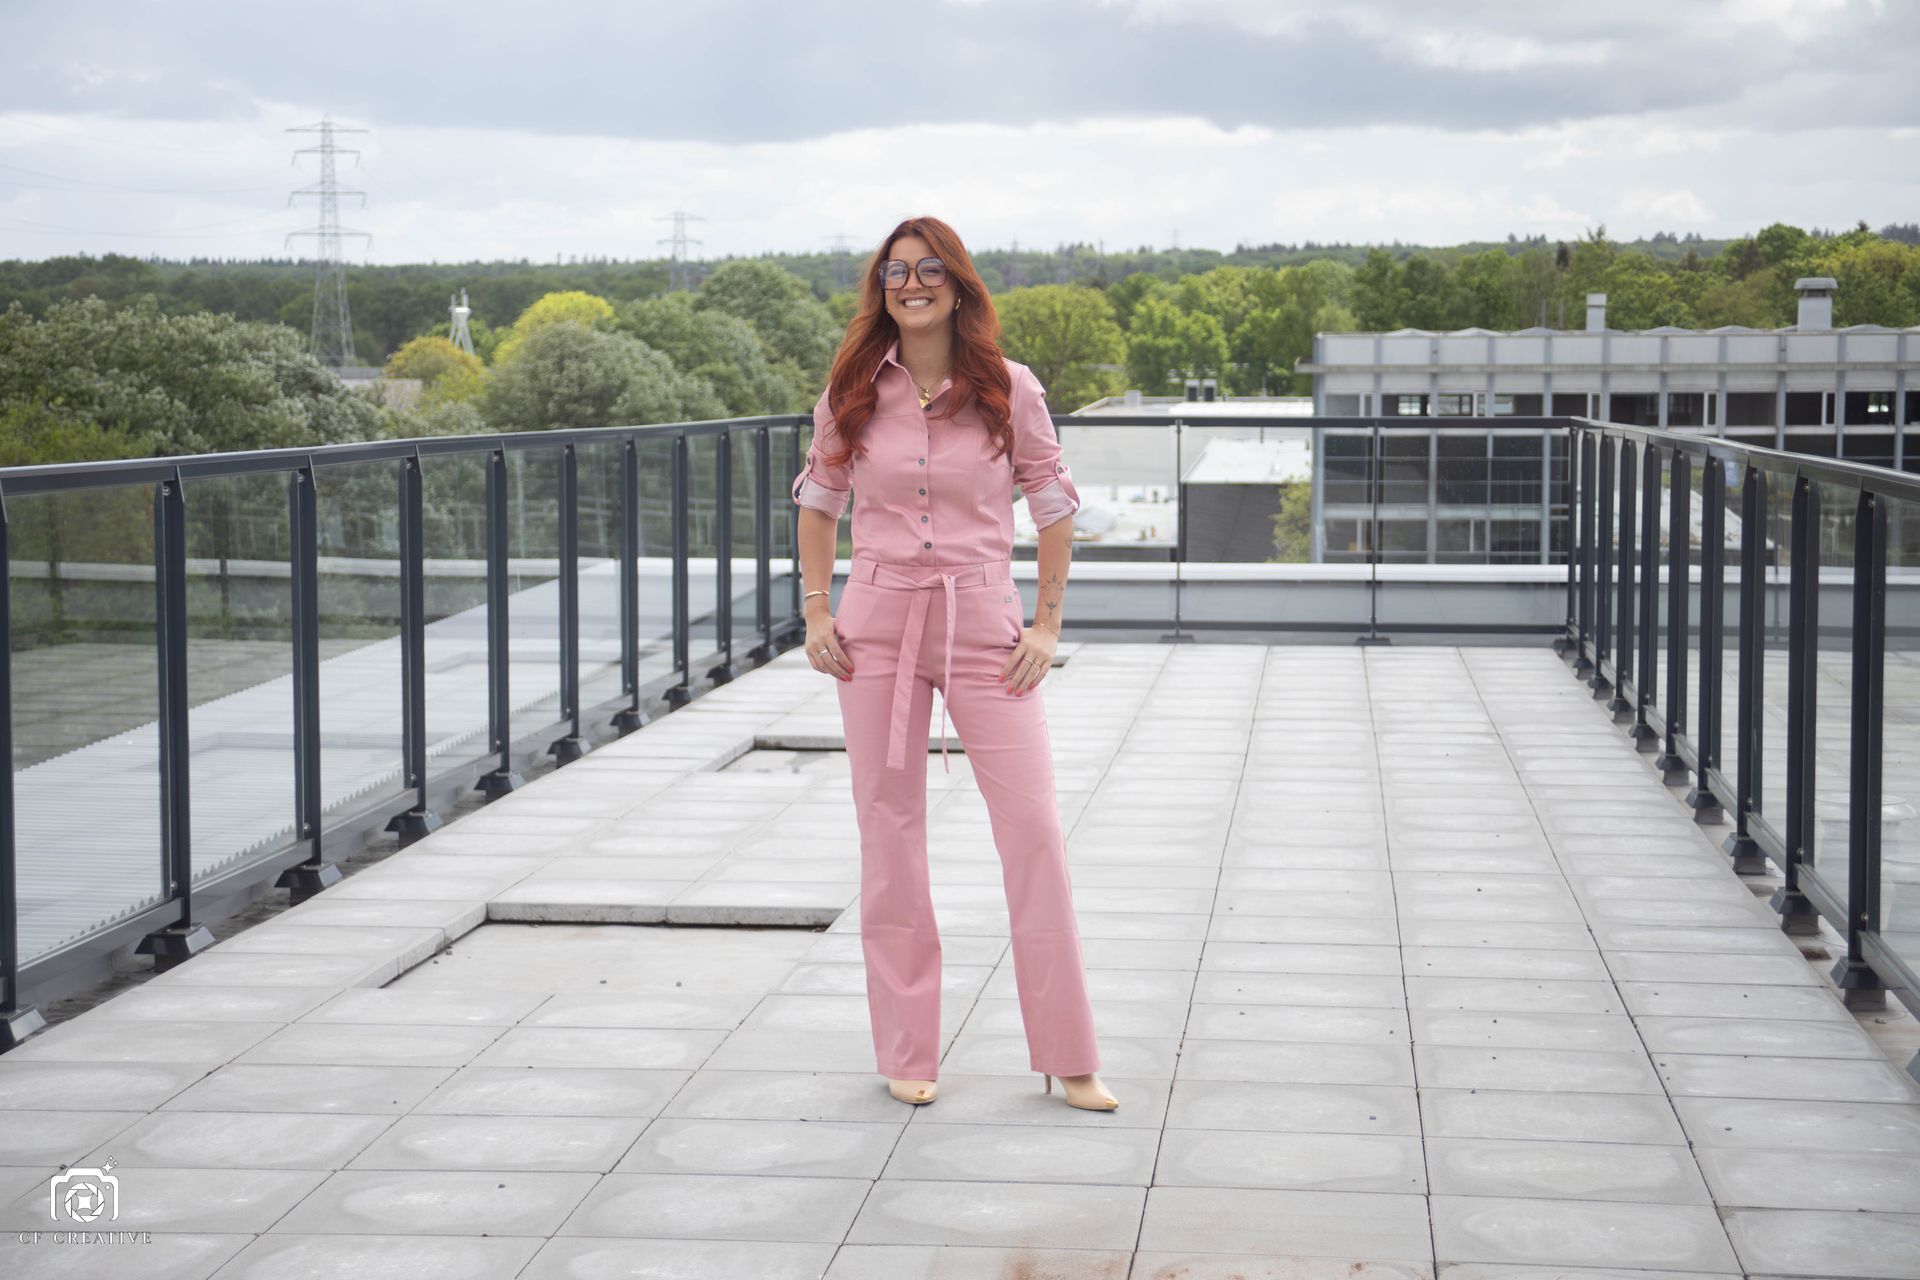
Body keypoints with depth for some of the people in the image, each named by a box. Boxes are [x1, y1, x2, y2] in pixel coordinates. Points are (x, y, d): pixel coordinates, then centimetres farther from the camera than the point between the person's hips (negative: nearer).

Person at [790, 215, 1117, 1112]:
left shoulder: (1008, 391, -2)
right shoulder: (853, 394, 2)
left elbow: (1053, 507, 5)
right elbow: (818, 502, 14)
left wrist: (1048, 625, 0)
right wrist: (817, 612, 6)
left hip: (982, 625, -1)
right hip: (877, 625, 1)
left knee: (1034, 828, -5)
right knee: (889, 833, 5)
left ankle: (1067, 1058, 5)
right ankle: (907, 1053, 16)